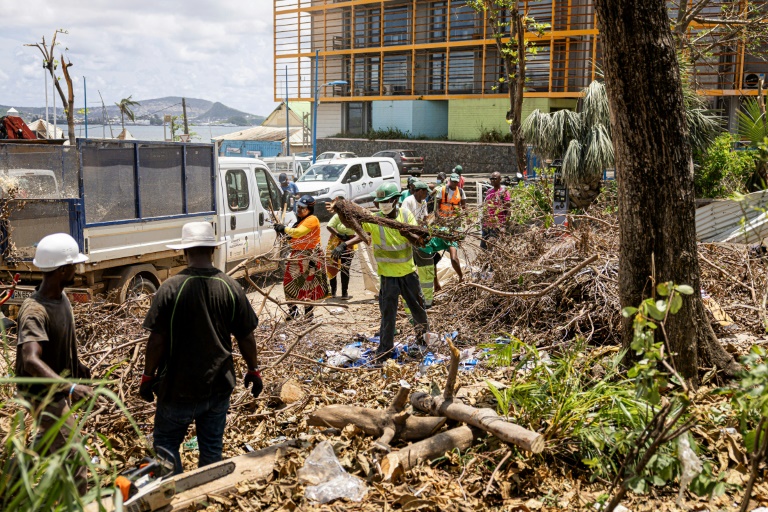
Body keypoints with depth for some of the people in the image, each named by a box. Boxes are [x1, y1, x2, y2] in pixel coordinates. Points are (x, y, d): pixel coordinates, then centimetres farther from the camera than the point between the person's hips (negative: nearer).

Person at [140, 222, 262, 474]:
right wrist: (254, 371, 14)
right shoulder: (231, 287, -6)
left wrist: (147, 377, 1)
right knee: (212, 449, 16)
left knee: (166, 444, 15)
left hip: (179, 387, -3)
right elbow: (246, 337, -1)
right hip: (219, 386, 3)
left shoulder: (170, 288, -15)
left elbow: (157, 340, -13)